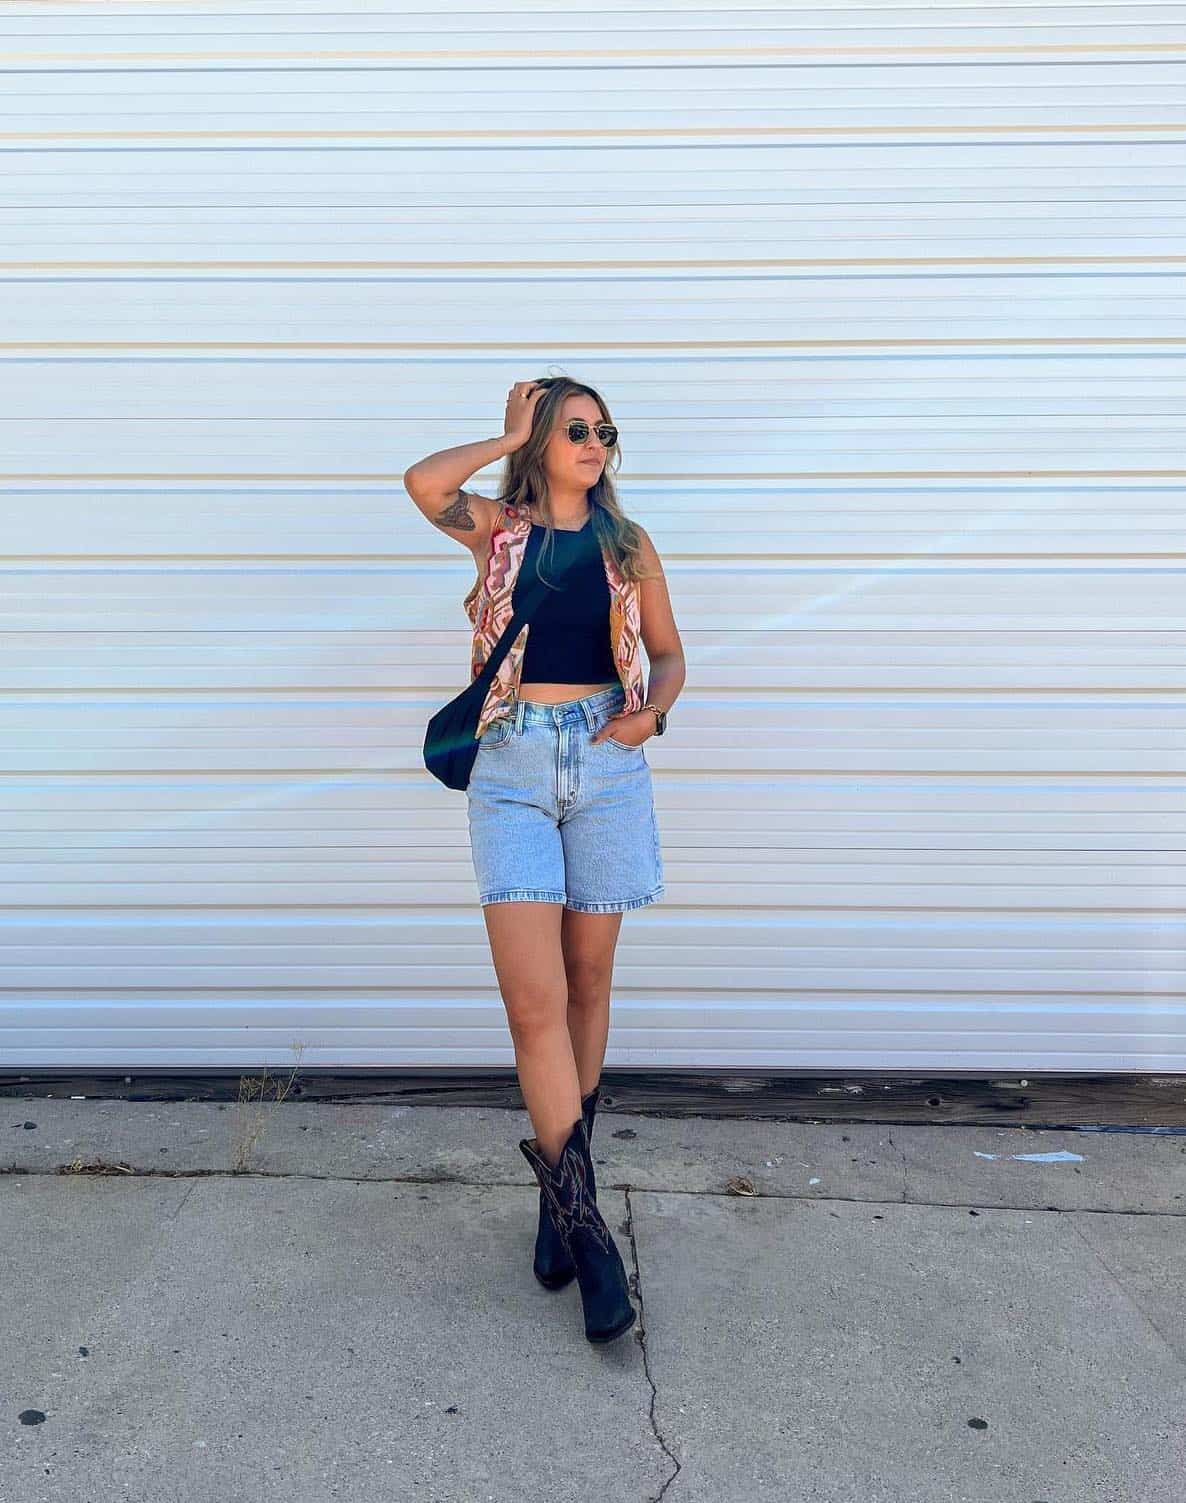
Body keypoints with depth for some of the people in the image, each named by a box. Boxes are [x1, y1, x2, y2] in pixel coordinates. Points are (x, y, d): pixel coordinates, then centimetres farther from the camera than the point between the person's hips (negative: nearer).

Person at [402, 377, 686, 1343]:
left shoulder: (627, 544, 12)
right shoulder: (497, 528, 8)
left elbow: (669, 653, 15)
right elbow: (423, 483, -13)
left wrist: (652, 713, -6)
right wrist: (510, 439, 1)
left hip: (606, 764, 2)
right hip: (512, 765, -2)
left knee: (588, 979, 9)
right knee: (533, 996, -10)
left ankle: (564, 1178, 29)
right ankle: (583, 1220, 1)